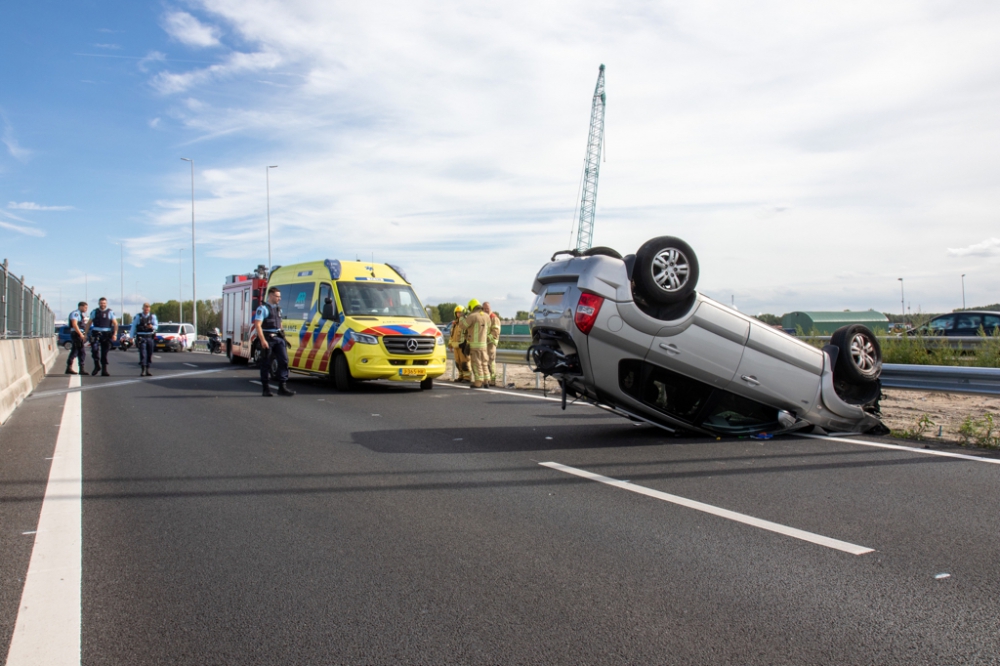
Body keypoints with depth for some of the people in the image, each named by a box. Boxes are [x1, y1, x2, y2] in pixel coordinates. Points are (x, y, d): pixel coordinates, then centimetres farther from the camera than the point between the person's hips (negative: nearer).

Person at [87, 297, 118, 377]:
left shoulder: (110, 312, 3)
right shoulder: (95, 312, 10)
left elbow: (115, 323, -2)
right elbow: (89, 323, 14)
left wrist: (115, 334, -13)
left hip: (106, 334, -1)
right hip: (96, 333, 1)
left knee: (104, 353, 4)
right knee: (95, 349, -18)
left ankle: (104, 371, 9)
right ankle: (97, 366, 0)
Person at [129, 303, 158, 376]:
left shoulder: (152, 316, 7)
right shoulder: (138, 317, 5)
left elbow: (156, 325, -4)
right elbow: (133, 327, 6)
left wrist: (152, 326, -27)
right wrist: (132, 337, 1)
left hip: (150, 338, 2)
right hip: (141, 338, -2)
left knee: (149, 354, 6)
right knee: (142, 354, -11)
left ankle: (147, 370, 16)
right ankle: (143, 371, -13)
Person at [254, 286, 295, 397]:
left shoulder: (278, 308, 18)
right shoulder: (263, 308, -6)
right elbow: (257, 325, -13)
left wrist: (282, 336, 18)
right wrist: (263, 340, -21)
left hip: (278, 338, 7)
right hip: (267, 339, -7)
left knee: (283, 361, -3)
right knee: (266, 364, 1)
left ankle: (282, 387, -2)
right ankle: (266, 389, 7)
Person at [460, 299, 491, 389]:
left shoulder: (472, 316, -14)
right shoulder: (486, 316, 7)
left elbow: (462, 326, -8)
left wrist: (463, 316, 5)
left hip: (474, 344, -6)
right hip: (483, 343, 6)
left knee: (477, 363, -3)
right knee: (484, 363, 12)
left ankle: (478, 383, -2)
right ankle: (487, 381, 14)